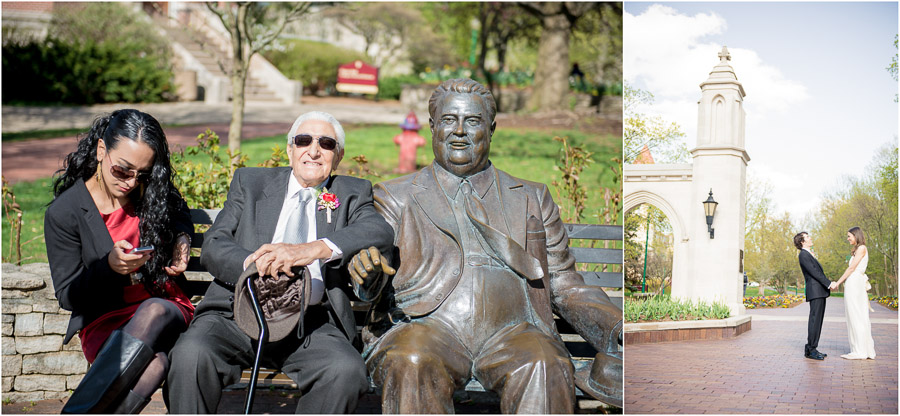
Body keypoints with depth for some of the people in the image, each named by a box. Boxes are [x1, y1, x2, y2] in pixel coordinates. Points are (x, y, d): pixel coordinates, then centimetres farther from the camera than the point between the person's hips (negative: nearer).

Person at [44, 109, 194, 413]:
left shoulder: (153, 192, 4)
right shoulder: (62, 213, -5)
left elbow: (181, 216, 29)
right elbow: (67, 297, -3)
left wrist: (182, 239, 5)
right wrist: (109, 266, -22)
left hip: (165, 309, 3)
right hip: (104, 322, -3)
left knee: (154, 310, -38)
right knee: (154, 363, -39)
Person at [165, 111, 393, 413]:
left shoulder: (353, 194, 16)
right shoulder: (250, 182, 19)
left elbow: (381, 233, -7)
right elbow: (212, 247, 7)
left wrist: (315, 248, -26)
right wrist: (253, 262, -18)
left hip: (312, 323, 0)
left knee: (346, 370, -31)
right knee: (191, 354, -31)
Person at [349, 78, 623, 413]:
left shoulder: (532, 199, 24)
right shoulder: (395, 197, 19)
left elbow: (565, 287, 21)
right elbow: (372, 287, 10)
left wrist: (617, 329, 1)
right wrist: (368, 275, -16)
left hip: (511, 329, 1)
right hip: (427, 327, -1)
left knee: (545, 370, -33)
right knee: (412, 366, -35)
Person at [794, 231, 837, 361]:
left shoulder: (809, 254, 23)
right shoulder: (803, 255, -8)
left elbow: (818, 272, 18)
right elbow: (814, 272, -16)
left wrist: (829, 283, 4)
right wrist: (829, 283, -17)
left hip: (821, 292, 10)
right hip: (815, 291, -10)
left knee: (818, 321, 10)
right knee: (815, 320, -11)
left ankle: (812, 349, 13)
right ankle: (810, 350, -9)